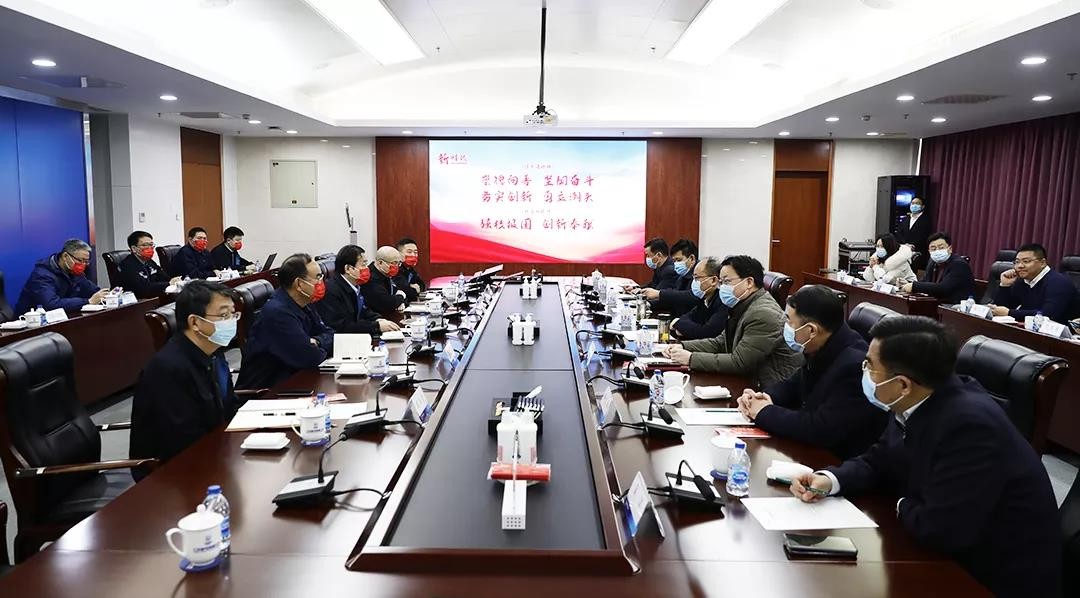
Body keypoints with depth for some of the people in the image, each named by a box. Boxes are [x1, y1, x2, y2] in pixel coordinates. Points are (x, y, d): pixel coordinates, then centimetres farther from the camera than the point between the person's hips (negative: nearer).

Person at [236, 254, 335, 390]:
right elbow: (311, 358, -26)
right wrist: (322, 351, -5)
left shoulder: (303, 303, 5)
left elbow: (329, 334, 9)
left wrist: (316, 342, -12)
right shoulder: (278, 312, -23)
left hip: (290, 378, 8)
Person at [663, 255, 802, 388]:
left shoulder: (763, 314, -22)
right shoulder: (742, 307, 8)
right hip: (751, 380, 8)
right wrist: (683, 347, -1)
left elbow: (738, 363, -23)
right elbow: (720, 342, 14)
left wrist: (691, 358, -19)